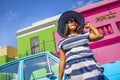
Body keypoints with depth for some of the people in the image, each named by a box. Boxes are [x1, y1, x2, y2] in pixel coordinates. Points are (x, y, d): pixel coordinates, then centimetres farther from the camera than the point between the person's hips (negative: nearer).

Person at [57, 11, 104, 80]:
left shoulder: (84, 35, 18)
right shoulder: (62, 42, 17)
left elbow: (99, 35, 3)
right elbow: (62, 61, 14)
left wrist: (89, 25, 17)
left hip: (91, 69, 1)